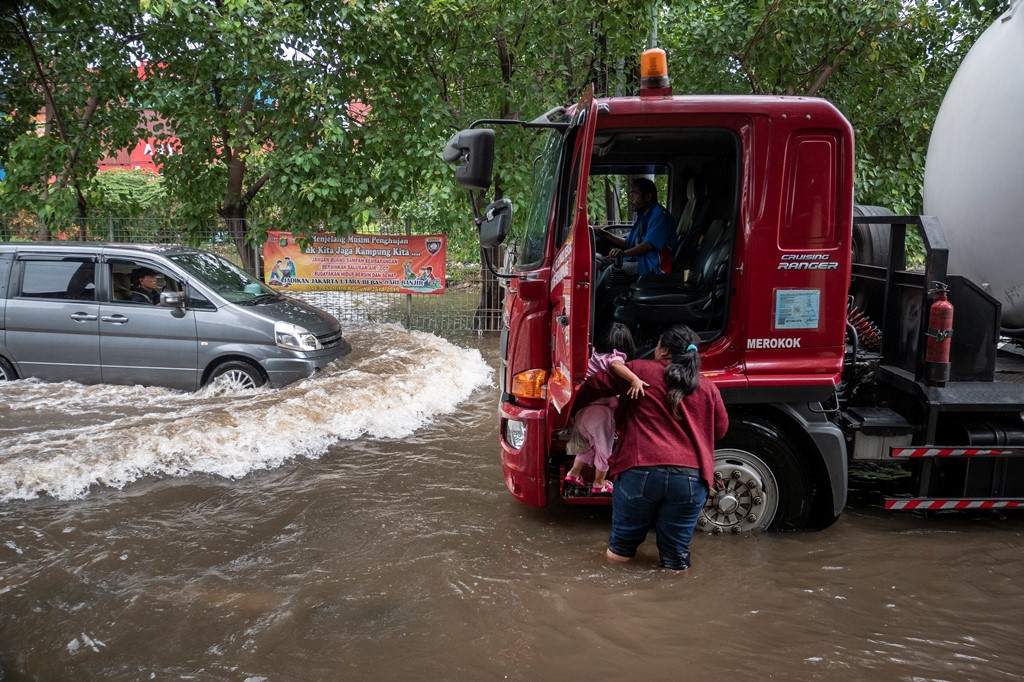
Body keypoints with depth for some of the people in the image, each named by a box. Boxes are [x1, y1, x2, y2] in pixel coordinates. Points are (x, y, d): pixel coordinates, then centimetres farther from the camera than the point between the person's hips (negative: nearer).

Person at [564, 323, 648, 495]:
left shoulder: (595, 354, 10)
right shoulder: (614, 356, -12)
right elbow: (616, 365, -37)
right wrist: (635, 379, -49)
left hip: (584, 407, 7)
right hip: (601, 410, -7)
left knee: (588, 444, 28)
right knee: (604, 447, 14)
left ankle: (574, 473, 35)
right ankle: (599, 483, 26)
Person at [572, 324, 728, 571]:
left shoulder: (640, 370, 7)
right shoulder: (707, 387, 12)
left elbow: (596, 384, 12)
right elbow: (719, 430, 23)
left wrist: (575, 406, 30)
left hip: (641, 472, -1)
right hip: (691, 477, 2)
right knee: (675, 552, 12)